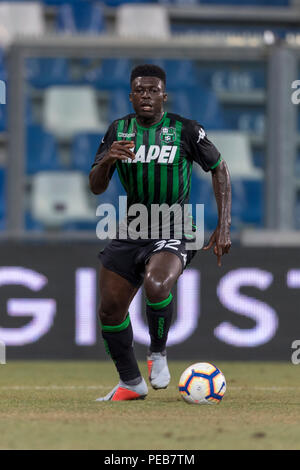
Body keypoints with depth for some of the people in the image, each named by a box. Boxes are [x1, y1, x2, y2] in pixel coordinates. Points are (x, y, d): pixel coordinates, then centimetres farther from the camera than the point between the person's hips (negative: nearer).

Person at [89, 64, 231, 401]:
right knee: (110, 311, 0)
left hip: (172, 233, -5)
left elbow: (218, 169, 4)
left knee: (155, 286, -34)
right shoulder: (118, 131, 4)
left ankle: (158, 354, -7)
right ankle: (130, 383, 21)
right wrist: (107, 160, -18)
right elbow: (96, 187, 5)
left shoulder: (186, 131, -6)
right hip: (130, 231, 5)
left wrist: (224, 227, -2)